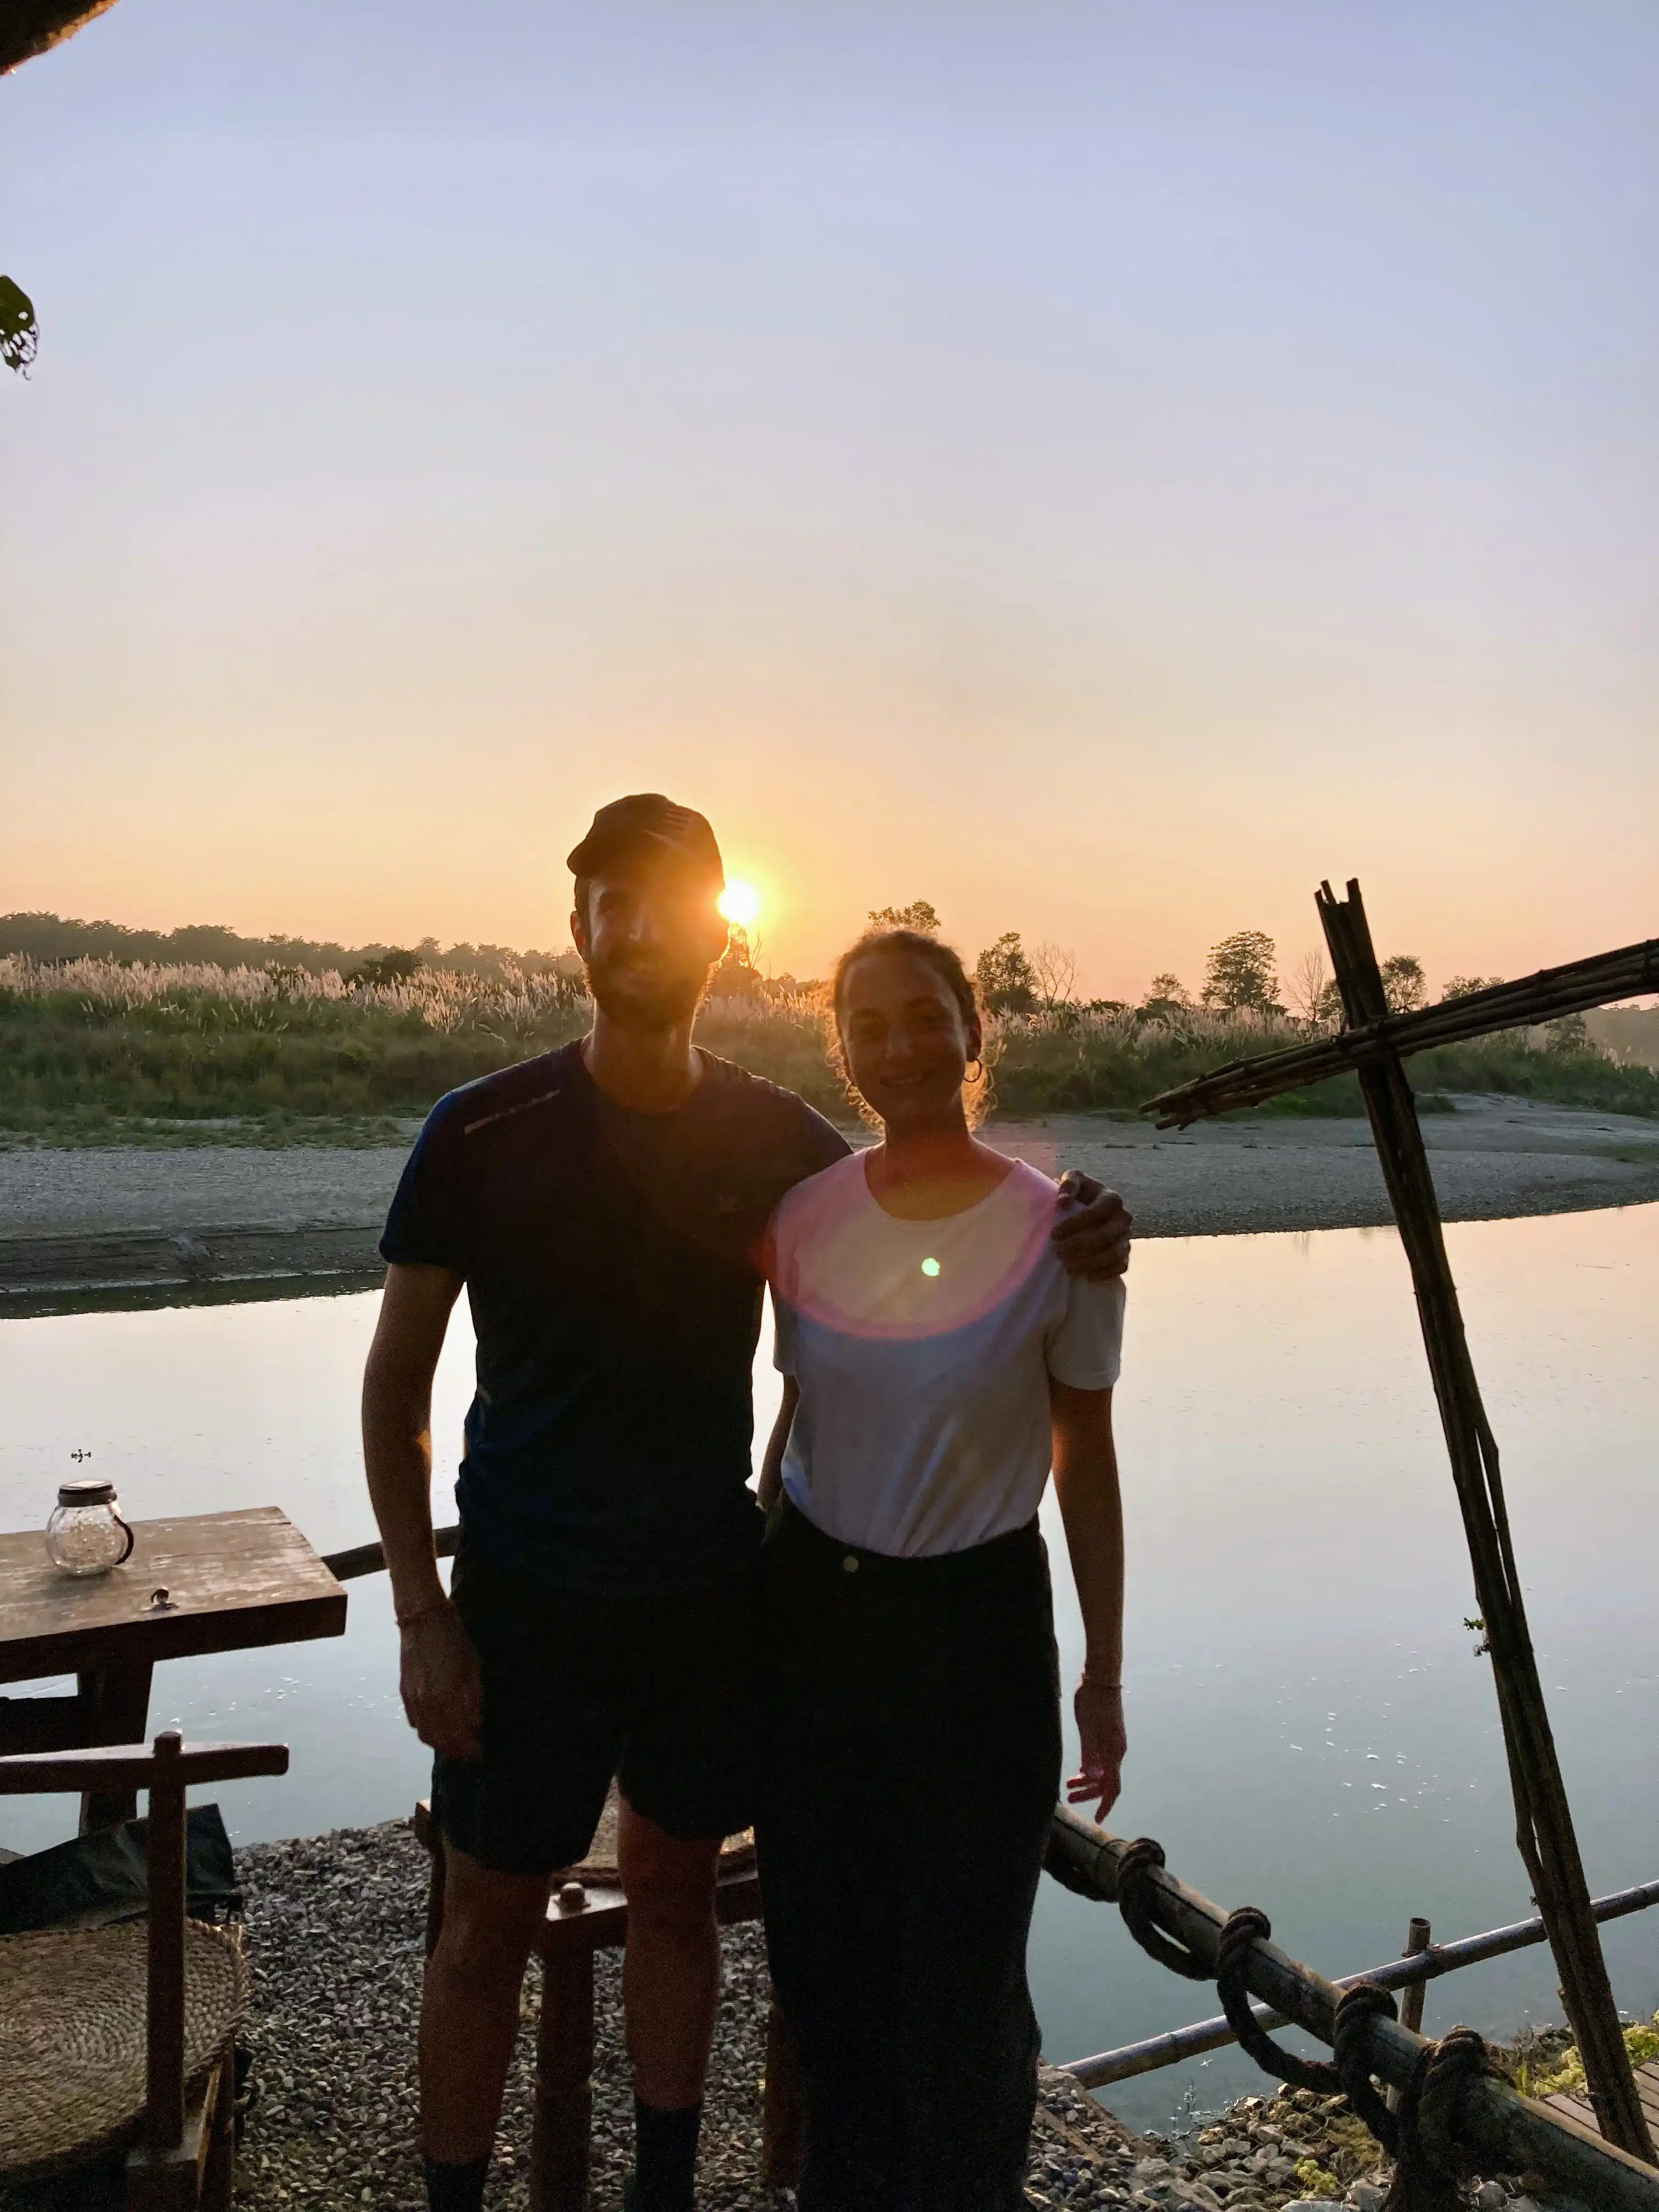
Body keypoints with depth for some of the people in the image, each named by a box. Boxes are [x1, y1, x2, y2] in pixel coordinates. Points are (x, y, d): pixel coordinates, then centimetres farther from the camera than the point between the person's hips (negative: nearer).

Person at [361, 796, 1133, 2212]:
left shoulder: (777, 1139, -3)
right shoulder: (482, 1134, -10)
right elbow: (397, 1383, -4)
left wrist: (1065, 1243, -14)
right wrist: (423, 1617, -9)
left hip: (711, 1589, 3)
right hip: (527, 1599, -2)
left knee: (675, 1887, 19)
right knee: (490, 1924, 10)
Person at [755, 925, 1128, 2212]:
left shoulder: (1057, 1232, -13)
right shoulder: (805, 1214, -4)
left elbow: (1086, 1462, -4)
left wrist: (1103, 1677, 0)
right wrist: (755, 1604, 13)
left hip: (978, 1622, -3)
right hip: (814, 1607, 3)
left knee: (962, 1967, 12)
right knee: (822, 1950, 18)